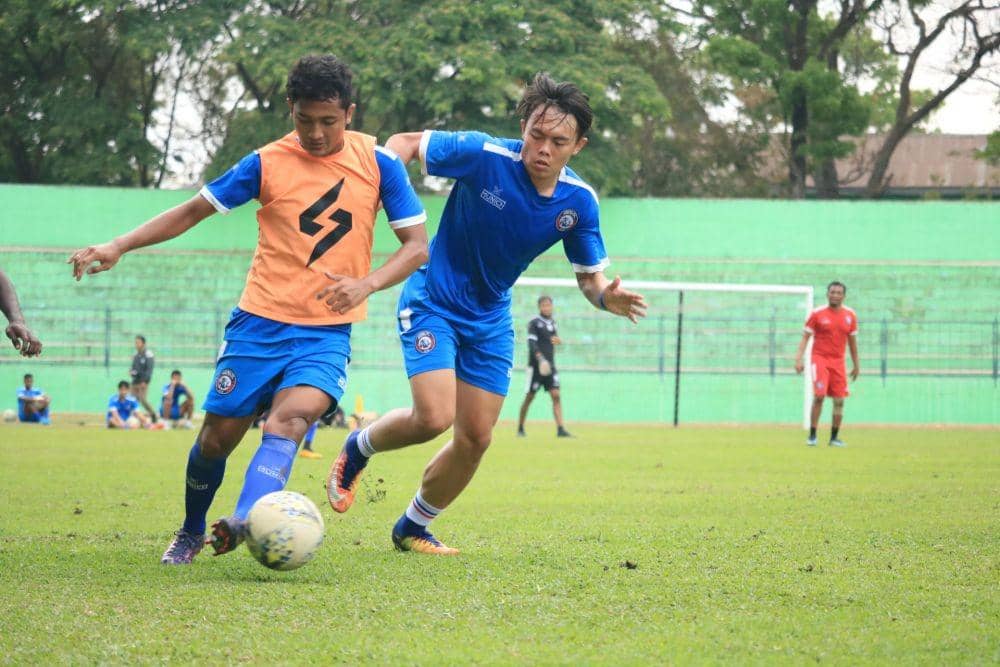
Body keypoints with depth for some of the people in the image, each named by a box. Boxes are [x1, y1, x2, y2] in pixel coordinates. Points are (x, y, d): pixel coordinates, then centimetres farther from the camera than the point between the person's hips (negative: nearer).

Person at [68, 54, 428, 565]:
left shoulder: (378, 163, -1)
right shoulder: (267, 163, -2)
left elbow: (417, 245, 2)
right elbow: (193, 211, 6)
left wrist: (366, 283, -17)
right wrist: (118, 246, -3)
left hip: (326, 332, -1)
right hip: (260, 322, 1)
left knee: (292, 415, -28)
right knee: (218, 436, 2)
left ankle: (247, 520, -45)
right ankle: (191, 532, 28)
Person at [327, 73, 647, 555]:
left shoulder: (579, 202, -11)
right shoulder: (484, 155, -23)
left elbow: (589, 276, -1)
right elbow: (405, 143, -11)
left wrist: (607, 297, -24)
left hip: (490, 320, 5)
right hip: (432, 302, -5)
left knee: (475, 438, 5)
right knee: (434, 417, -21)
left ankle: (412, 529, 28)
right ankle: (358, 449, 12)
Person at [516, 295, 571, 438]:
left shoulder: (552, 323, 14)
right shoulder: (534, 323, -6)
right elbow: (531, 343, -16)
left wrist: (558, 340, 4)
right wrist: (540, 358, -30)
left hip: (549, 366, 5)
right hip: (535, 366, -5)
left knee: (556, 395, -8)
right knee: (529, 397, 2)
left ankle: (560, 429, -16)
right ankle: (520, 428, 17)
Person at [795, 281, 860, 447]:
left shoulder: (850, 315, 6)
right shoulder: (817, 314, -3)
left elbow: (852, 341, 15)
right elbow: (805, 337, -2)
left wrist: (856, 365, 18)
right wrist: (799, 359, -12)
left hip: (838, 361, 4)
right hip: (820, 358, -4)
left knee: (839, 401, 1)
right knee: (819, 396, -16)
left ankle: (834, 437, 12)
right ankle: (812, 435, -7)